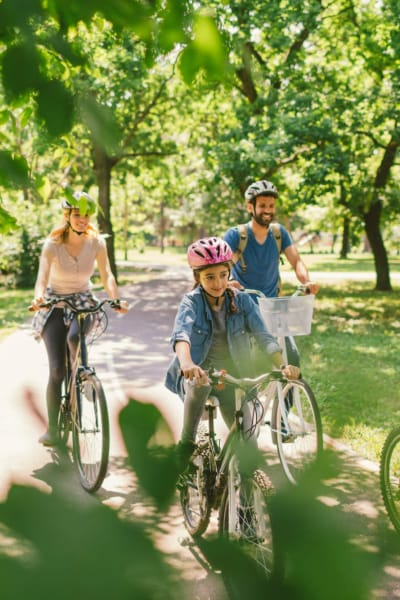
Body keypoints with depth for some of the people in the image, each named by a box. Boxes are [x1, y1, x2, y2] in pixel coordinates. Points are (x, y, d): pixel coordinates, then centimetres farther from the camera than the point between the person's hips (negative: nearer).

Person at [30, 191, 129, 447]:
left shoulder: (97, 242, -10)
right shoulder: (53, 244, -15)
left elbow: (107, 275, -13)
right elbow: (42, 277, -25)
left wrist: (116, 299, -32)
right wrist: (38, 298, -46)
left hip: (83, 301, 1)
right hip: (55, 302, -1)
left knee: (75, 336, -35)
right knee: (57, 370, -8)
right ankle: (52, 429, 3)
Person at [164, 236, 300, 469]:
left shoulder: (242, 300, -5)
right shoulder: (192, 302, -12)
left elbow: (263, 336, -16)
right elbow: (181, 333, -32)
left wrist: (283, 366, -35)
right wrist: (187, 363, -55)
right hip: (199, 373, -2)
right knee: (200, 382, -37)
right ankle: (187, 443, -17)